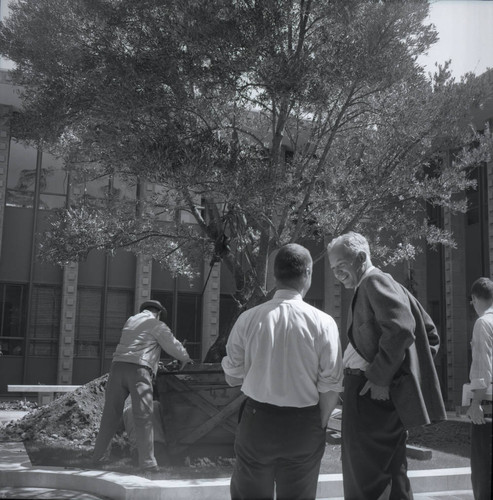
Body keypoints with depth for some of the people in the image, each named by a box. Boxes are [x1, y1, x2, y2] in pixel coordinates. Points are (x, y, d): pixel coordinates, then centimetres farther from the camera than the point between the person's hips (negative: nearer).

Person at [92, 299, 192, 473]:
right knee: (143, 417, -3)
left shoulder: (130, 320, 24)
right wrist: (185, 358, 26)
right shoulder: (156, 324, 7)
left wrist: (154, 360, 36)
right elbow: (172, 345, 8)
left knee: (110, 414, 11)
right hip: (139, 369, -5)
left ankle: (97, 457, 16)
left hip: (118, 366, 5)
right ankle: (147, 463, -5)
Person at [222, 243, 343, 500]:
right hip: (303, 425, -1)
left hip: (256, 421, 1)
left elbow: (232, 376, -1)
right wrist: (319, 425, 6)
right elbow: (330, 387, -9)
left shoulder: (248, 318, -8)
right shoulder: (322, 322, -12)